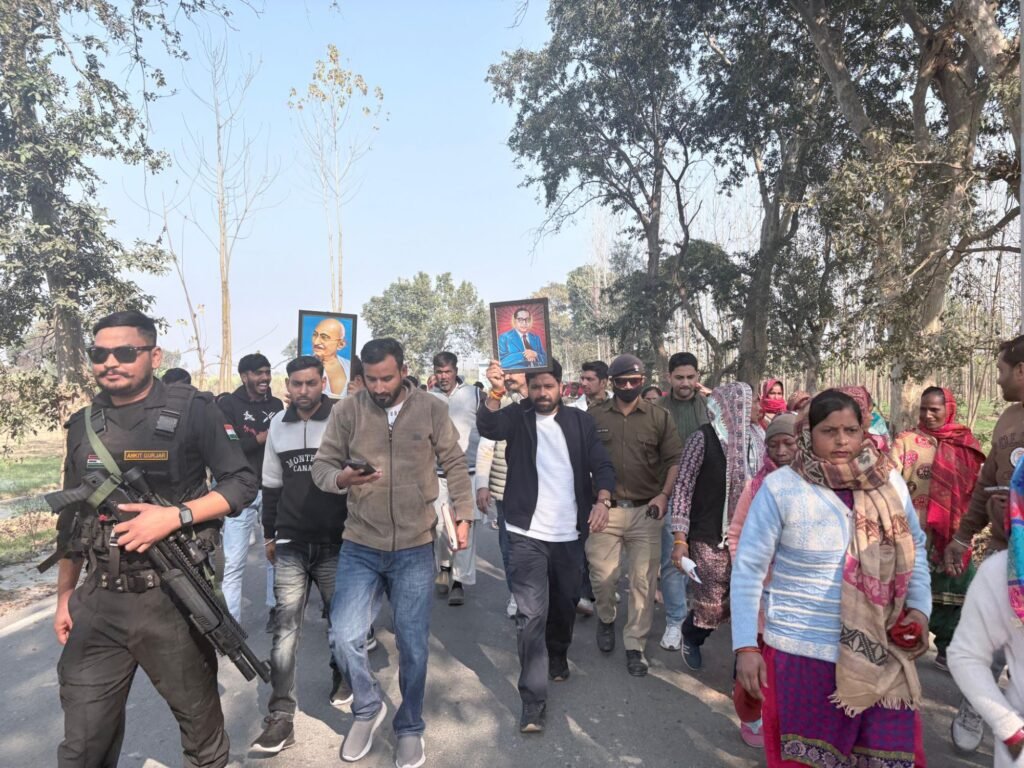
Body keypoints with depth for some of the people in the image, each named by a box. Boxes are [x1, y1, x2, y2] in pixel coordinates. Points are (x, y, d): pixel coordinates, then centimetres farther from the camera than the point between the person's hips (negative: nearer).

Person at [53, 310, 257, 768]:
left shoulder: (191, 410, -7)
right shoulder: (84, 425, 8)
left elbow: (243, 483, -7)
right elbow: (74, 517, 15)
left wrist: (175, 515, -19)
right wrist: (64, 596, 15)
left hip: (174, 598, -4)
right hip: (98, 602, 4)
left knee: (201, 728, 13)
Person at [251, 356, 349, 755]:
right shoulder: (278, 424, 5)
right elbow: (272, 484, 14)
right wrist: (269, 534, 16)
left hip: (335, 542, -2)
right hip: (290, 545, 2)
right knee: (285, 629, -1)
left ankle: (342, 678, 40)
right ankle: (281, 718, 6)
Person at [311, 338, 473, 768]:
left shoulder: (432, 410, -3)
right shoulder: (346, 411, -4)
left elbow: (454, 465, 4)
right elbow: (321, 465, -2)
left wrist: (463, 513, 0)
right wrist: (342, 479, -24)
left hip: (415, 547, 0)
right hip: (360, 546, 1)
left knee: (413, 644, 10)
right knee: (344, 636, -5)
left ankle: (410, 728, 33)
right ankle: (368, 708, 26)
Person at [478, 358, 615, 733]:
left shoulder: (579, 421, 4)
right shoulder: (517, 416, -1)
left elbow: (601, 463, 1)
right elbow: (487, 426, -21)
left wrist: (602, 499, -17)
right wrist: (495, 393, -40)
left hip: (568, 533, 3)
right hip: (528, 533, -3)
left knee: (564, 604, 19)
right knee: (531, 614, -6)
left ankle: (557, 657, 46)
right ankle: (533, 699, 2)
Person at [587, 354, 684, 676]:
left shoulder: (659, 417, 2)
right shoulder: (594, 416, 1)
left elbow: (674, 459, 3)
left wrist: (664, 495, -8)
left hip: (645, 510, 0)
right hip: (604, 509, 0)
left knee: (643, 581, 3)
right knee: (602, 576, 6)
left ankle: (635, 645, 18)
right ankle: (606, 619, 38)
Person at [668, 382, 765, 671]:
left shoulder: (757, 439, 7)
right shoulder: (704, 438, -9)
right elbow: (682, 487, -9)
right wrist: (680, 539, -13)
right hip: (710, 539, -4)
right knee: (711, 609, 3)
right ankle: (690, 636, 36)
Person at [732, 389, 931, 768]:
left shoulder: (890, 482, -1)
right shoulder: (780, 487, -13)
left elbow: (915, 548, 13)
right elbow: (748, 569, -9)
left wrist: (919, 607, -2)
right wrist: (746, 646, -11)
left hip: (882, 654, 3)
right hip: (802, 652, -3)